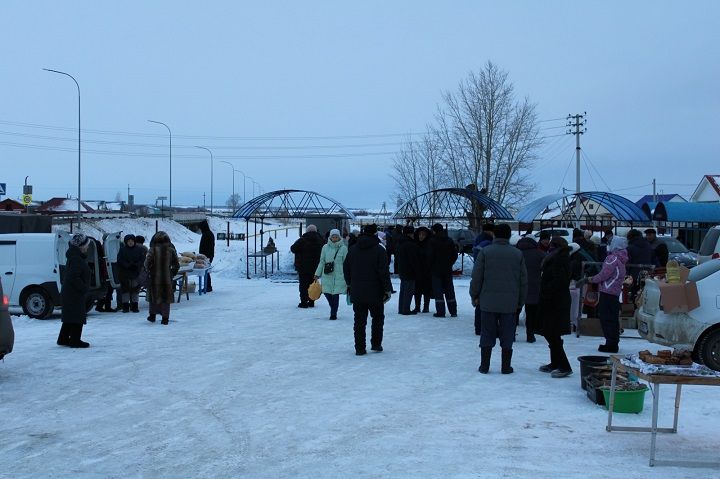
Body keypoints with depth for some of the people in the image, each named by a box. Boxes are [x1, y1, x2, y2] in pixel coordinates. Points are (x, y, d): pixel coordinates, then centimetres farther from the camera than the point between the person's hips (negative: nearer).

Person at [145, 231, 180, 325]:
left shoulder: (153, 250, -11)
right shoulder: (171, 250, -4)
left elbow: (147, 263, -10)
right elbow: (176, 265, 1)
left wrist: (149, 271, 8)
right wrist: (172, 274, 13)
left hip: (155, 278, -1)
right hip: (167, 278, 1)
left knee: (154, 296, 15)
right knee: (166, 298, 8)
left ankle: (152, 315, 23)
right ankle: (165, 318, 6)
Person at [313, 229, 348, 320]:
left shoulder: (343, 248, 0)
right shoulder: (325, 248, 5)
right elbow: (322, 261, 10)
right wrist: (317, 274, 8)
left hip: (339, 276, -2)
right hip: (327, 275, 2)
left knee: (335, 295, -3)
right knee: (326, 292, 0)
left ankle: (333, 313, 11)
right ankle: (333, 308, 27)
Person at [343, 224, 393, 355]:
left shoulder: (353, 249, 4)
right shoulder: (379, 250, -10)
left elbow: (346, 269, 10)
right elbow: (384, 272, -13)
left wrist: (349, 284, 24)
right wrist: (388, 289, -5)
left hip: (357, 292, 3)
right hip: (375, 292, -3)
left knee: (359, 320, 7)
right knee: (378, 318, 15)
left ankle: (360, 348, 6)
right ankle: (376, 344, 18)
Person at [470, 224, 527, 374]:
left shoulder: (485, 252, -5)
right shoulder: (518, 254, 2)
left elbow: (476, 277, -5)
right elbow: (523, 281, 6)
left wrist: (475, 296, 7)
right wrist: (520, 302, 14)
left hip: (488, 301, -1)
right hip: (510, 304, 1)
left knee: (487, 335, 8)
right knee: (507, 336, 9)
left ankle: (484, 366, 12)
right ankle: (506, 367, 13)